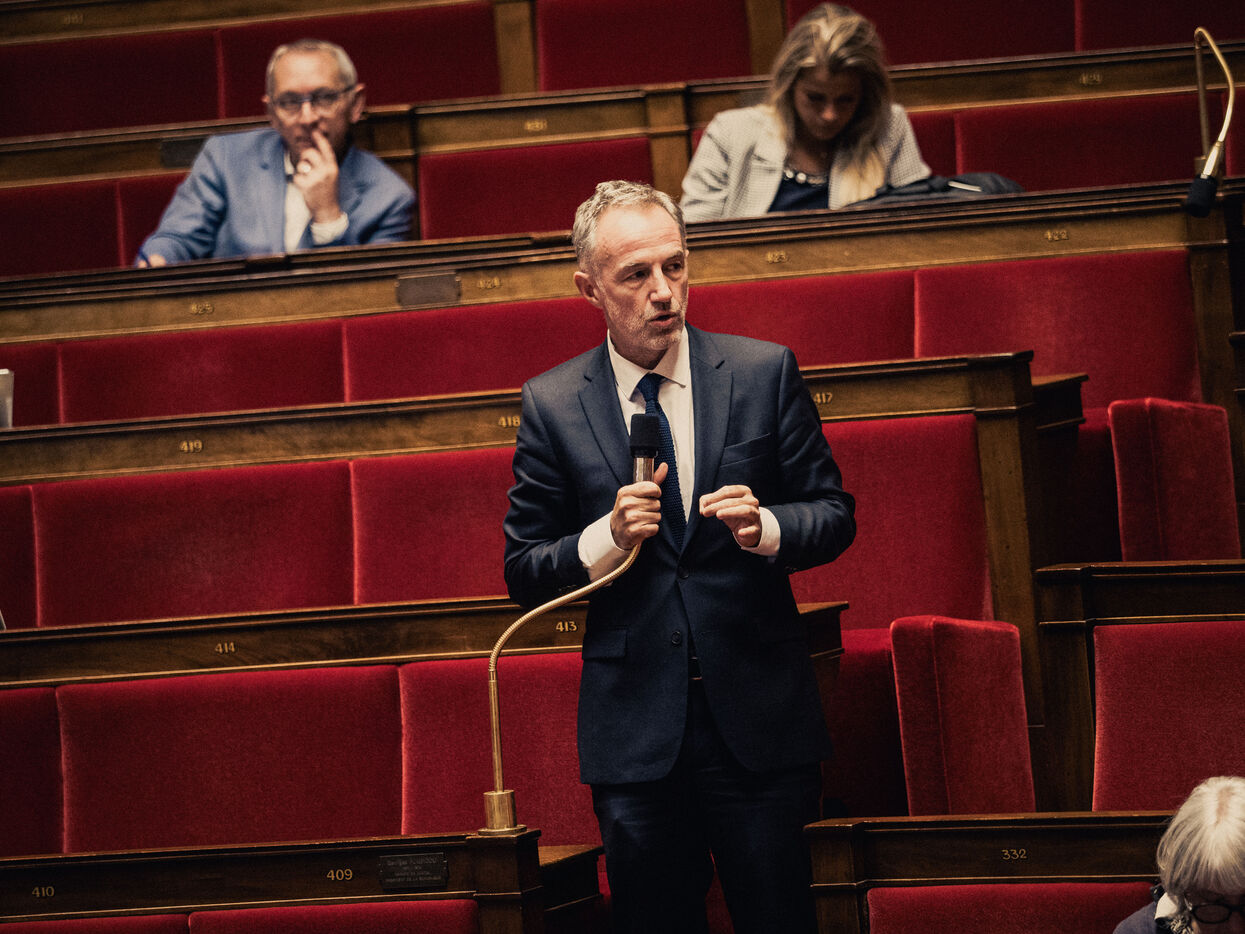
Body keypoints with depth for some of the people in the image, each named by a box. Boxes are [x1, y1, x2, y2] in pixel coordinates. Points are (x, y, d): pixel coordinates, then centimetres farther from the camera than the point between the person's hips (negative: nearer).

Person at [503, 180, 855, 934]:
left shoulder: (765, 373, 1)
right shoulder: (551, 405, 1)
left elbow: (834, 515, 6)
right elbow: (524, 572, 3)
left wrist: (766, 528, -15)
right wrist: (607, 538, -15)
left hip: (760, 722, 0)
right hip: (633, 724, 0)